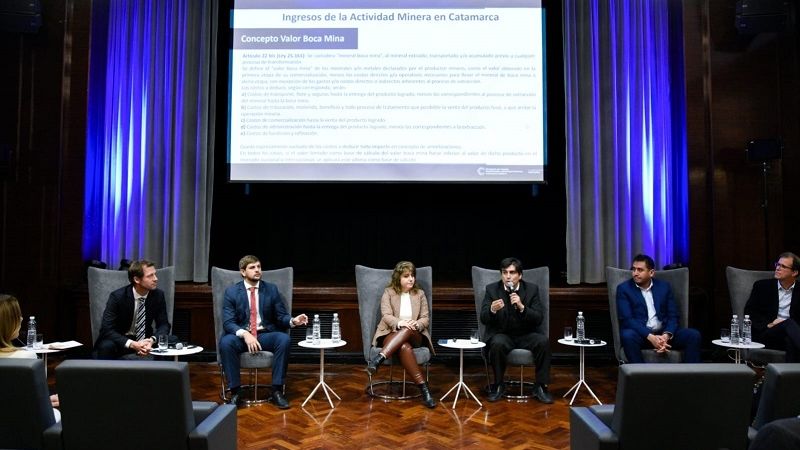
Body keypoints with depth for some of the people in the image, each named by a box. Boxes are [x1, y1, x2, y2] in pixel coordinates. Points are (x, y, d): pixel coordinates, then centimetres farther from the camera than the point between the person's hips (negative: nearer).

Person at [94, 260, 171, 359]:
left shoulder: (158, 295, -10)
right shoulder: (117, 296, -19)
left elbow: (164, 324, -6)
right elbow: (107, 329, -23)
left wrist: (152, 340, -29)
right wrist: (132, 344, -37)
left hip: (144, 339, 3)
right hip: (120, 340, -2)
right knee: (106, 347, -35)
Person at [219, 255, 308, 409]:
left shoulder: (271, 289, 6)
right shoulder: (231, 292, 0)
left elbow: (281, 316, 4)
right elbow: (228, 322, -9)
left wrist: (293, 320, -20)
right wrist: (245, 334, -28)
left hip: (265, 335, 1)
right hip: (241, 335, -1)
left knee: (284, 339, -30)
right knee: (226, 342, -34)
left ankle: (277, 391, -22)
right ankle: (234, 392, -20)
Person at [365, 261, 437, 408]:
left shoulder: (420, 294, 13)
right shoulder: (388, 292, 6)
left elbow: (426, 318, 6)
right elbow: (386, 316, -7)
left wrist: (416, 325, -20)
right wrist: (399, 323, -30)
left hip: (414, 335, 2)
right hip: (391, 334, -2)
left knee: (407, 330, -39)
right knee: (405, 348, -40)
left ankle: (379, 359, -49)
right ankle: (424, 388, -44)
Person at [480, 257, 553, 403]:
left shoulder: (532, 289, -2)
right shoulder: (492, 289, -3)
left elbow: (539, 319, -9)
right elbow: (483, 319, -9)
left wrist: (522, 307, -27)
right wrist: (492, 310, -33)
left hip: (525, 335, 1)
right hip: (501, 334, -1)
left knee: (543, 341, -27)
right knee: (498, 344, -34)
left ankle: (540, 387, -12)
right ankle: (499, 385, -12)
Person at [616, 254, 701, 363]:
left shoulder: (664, 286, 10)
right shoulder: (624, 288, -1)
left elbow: (673, 316, 5)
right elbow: (626, 319, -11)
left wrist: (666, 336, -16)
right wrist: (650, 337, -24)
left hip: (664, 333, 3)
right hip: (641, 334, -3)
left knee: (694, 335, -19)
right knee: (628, 335, -36)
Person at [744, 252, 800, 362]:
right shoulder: (762, 286, 14)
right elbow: (749, 311, 7)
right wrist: (768, 324, -10)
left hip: (790, 333, 1)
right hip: (764, 334, -1)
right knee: (789, 323, -36)